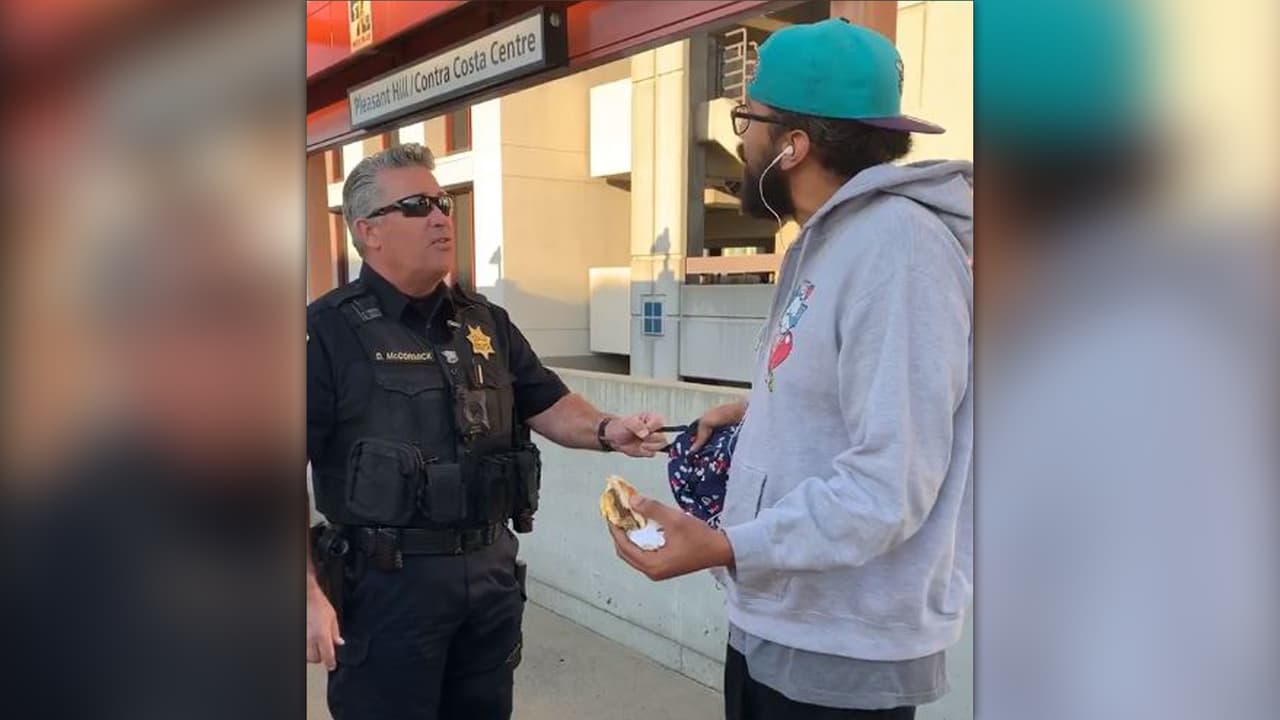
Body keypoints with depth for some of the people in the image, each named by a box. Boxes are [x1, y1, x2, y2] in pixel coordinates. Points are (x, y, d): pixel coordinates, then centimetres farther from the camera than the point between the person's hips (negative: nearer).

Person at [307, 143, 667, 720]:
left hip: (491, 568, 6)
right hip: (388, 580, -6)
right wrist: (309, 592, -18)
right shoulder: (328, 331, -11)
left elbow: (547, 405, 10)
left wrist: (605, 430, -11)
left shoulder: (486, 322, 9)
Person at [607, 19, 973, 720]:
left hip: (841, 655, -9)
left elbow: (892, 484, -28)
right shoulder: (827, 239, 9)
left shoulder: (896, 244, -24)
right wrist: (765, 409, 11)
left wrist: (728, 548, -31)